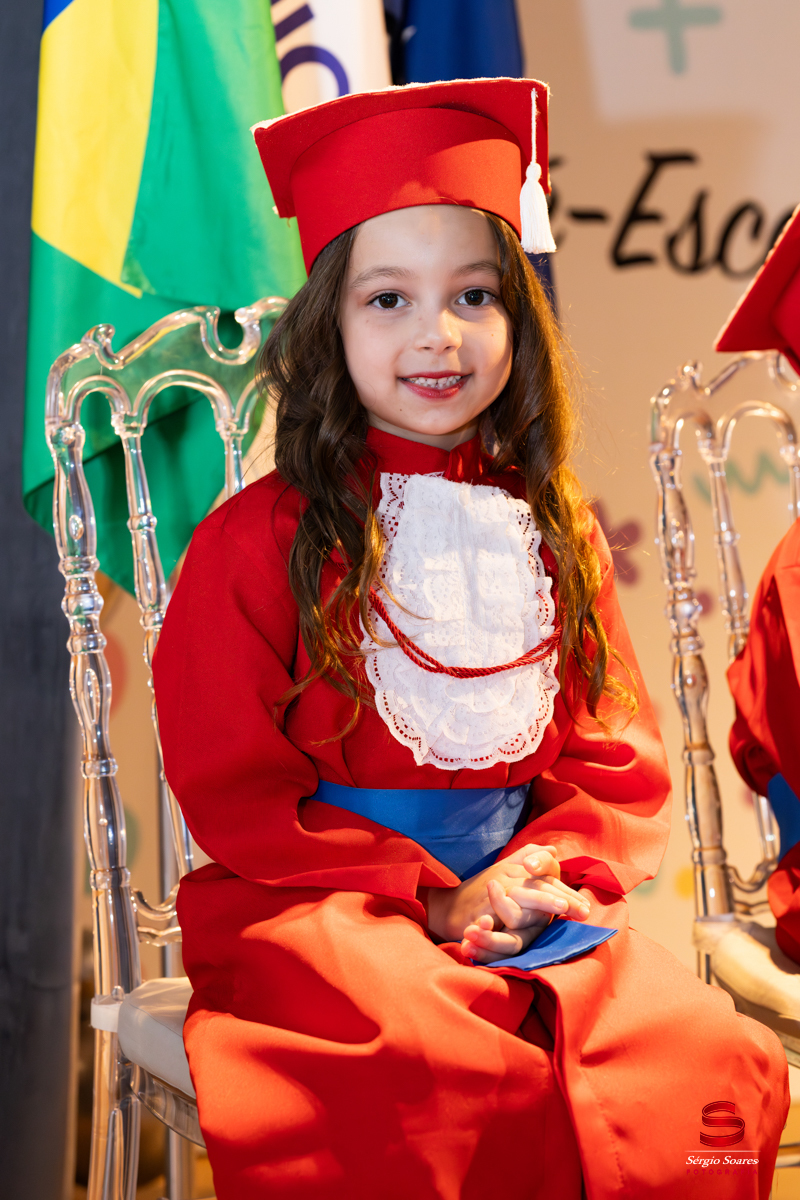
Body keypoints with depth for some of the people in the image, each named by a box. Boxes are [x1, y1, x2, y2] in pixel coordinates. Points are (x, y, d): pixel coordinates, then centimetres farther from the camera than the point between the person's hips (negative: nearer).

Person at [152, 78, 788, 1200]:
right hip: (312, 910, -3)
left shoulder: (556, 535, 11)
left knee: (718, 1068, -21)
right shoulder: (260, 540, -3)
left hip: (522, 900, 4)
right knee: (453, 1089, -34)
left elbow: (621, 766, 13)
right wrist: (430, 897, -13)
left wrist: (545, 867, -9)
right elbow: (232, 792, -5)